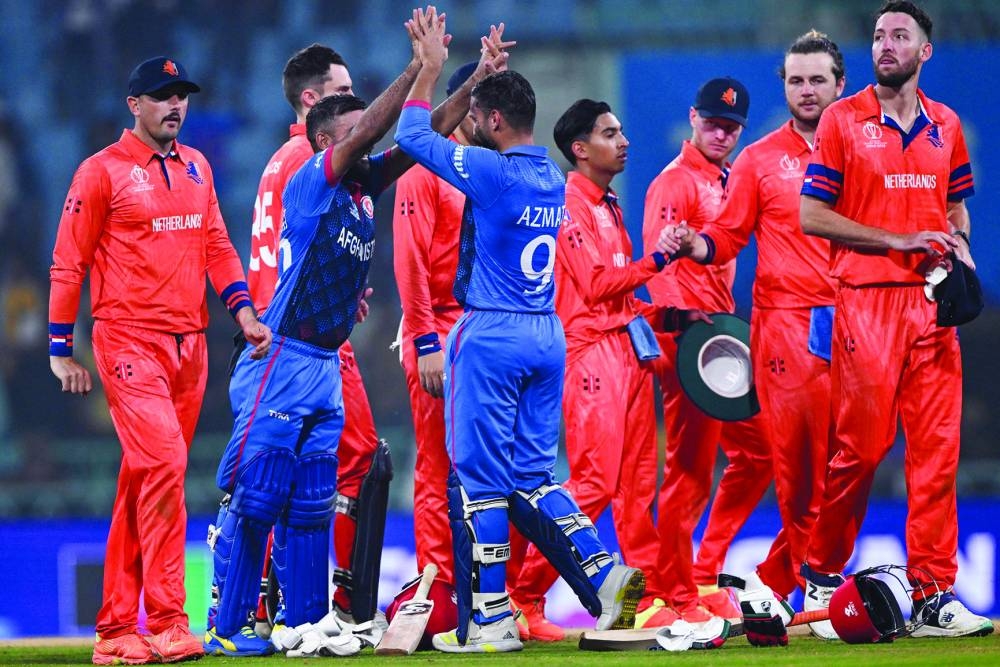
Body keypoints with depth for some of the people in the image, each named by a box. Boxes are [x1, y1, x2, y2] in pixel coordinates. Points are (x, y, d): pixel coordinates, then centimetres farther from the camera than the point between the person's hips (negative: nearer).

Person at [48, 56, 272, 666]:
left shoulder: (196, 167, 15)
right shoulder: (102, 171, -3)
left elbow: (215, 244, 16)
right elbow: (69, 263, -2)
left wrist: (244, 310, 1)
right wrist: (61, 351, -4)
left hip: (190, 342, 6)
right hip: (129, 341, -6)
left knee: (143, 485, 8)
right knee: (163, 463, -19)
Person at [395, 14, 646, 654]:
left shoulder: (489, 169, -13)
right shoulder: (553, 178, 9)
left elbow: (413, 136, -5)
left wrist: (430, 71, 6)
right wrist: (492, 74, 33)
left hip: (491, 338, -7)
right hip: (548, 336, 7)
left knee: (479, 479, -1)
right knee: (533, 475, 13)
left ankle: (489, 620, 0)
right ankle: (604, 572, -3)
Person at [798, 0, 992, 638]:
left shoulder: (946, 125, 14)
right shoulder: (844, 120, 1)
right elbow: (812, 214, -3)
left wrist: (955, 244, 3)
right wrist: (898, 240, -10)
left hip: (932, 299, 4)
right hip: (867, 299, -4)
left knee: (938, 447, -2)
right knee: (861, 444, -4)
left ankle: (935, 594, 1)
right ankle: (822, 574, 14)